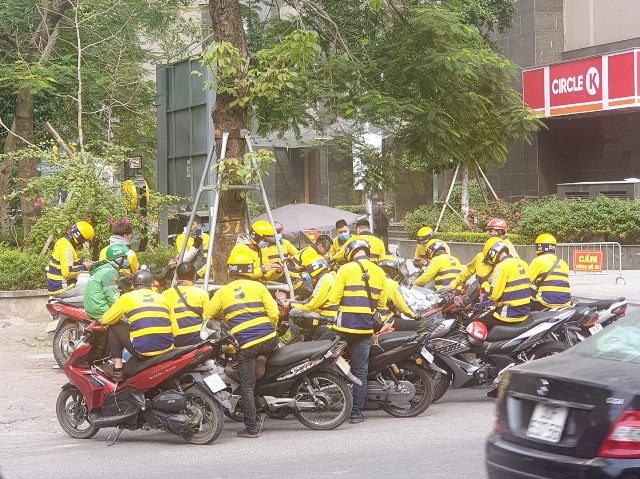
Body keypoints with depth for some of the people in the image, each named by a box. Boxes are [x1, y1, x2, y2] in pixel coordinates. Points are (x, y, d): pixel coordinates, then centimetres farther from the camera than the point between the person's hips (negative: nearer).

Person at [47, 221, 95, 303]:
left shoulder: (63, 241, 10)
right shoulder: (66, 248, -21)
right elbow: (67, 273, -25)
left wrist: (81, 262, 11)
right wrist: (84, 267, -13)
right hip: (61, 289, -10)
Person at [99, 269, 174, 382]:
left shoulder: (128, 297, 5)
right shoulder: (161, 298, 16)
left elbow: (107, 319, 10)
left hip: (143, 352, -5)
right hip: (167, 350, 5)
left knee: (114, 327, 17)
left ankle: (117, 370, 15)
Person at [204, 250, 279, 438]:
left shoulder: (223, 292, 11)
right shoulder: (258, 287, 8)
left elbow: (206, 315, 14)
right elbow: (273, 312, 2)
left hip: (245, 344, -1)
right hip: (268, 338, 1)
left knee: (247, 388, 5)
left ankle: (251, 428, 4)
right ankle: (263, 360, 19)